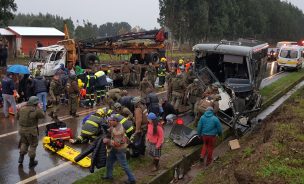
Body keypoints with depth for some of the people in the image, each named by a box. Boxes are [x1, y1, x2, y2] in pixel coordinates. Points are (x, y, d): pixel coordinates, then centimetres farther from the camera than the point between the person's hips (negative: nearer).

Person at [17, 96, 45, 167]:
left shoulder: (22, 108, 3)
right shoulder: (36, 110, -18)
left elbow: (17, 117, 12)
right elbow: (42, 115, -6)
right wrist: (39, 108, 1)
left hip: (21, 129, 6)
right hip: (31, 130, -6)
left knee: (24, 143, 28)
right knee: (33, 145, 10)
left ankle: (21, 157, 29)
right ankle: (31, 161, 17)